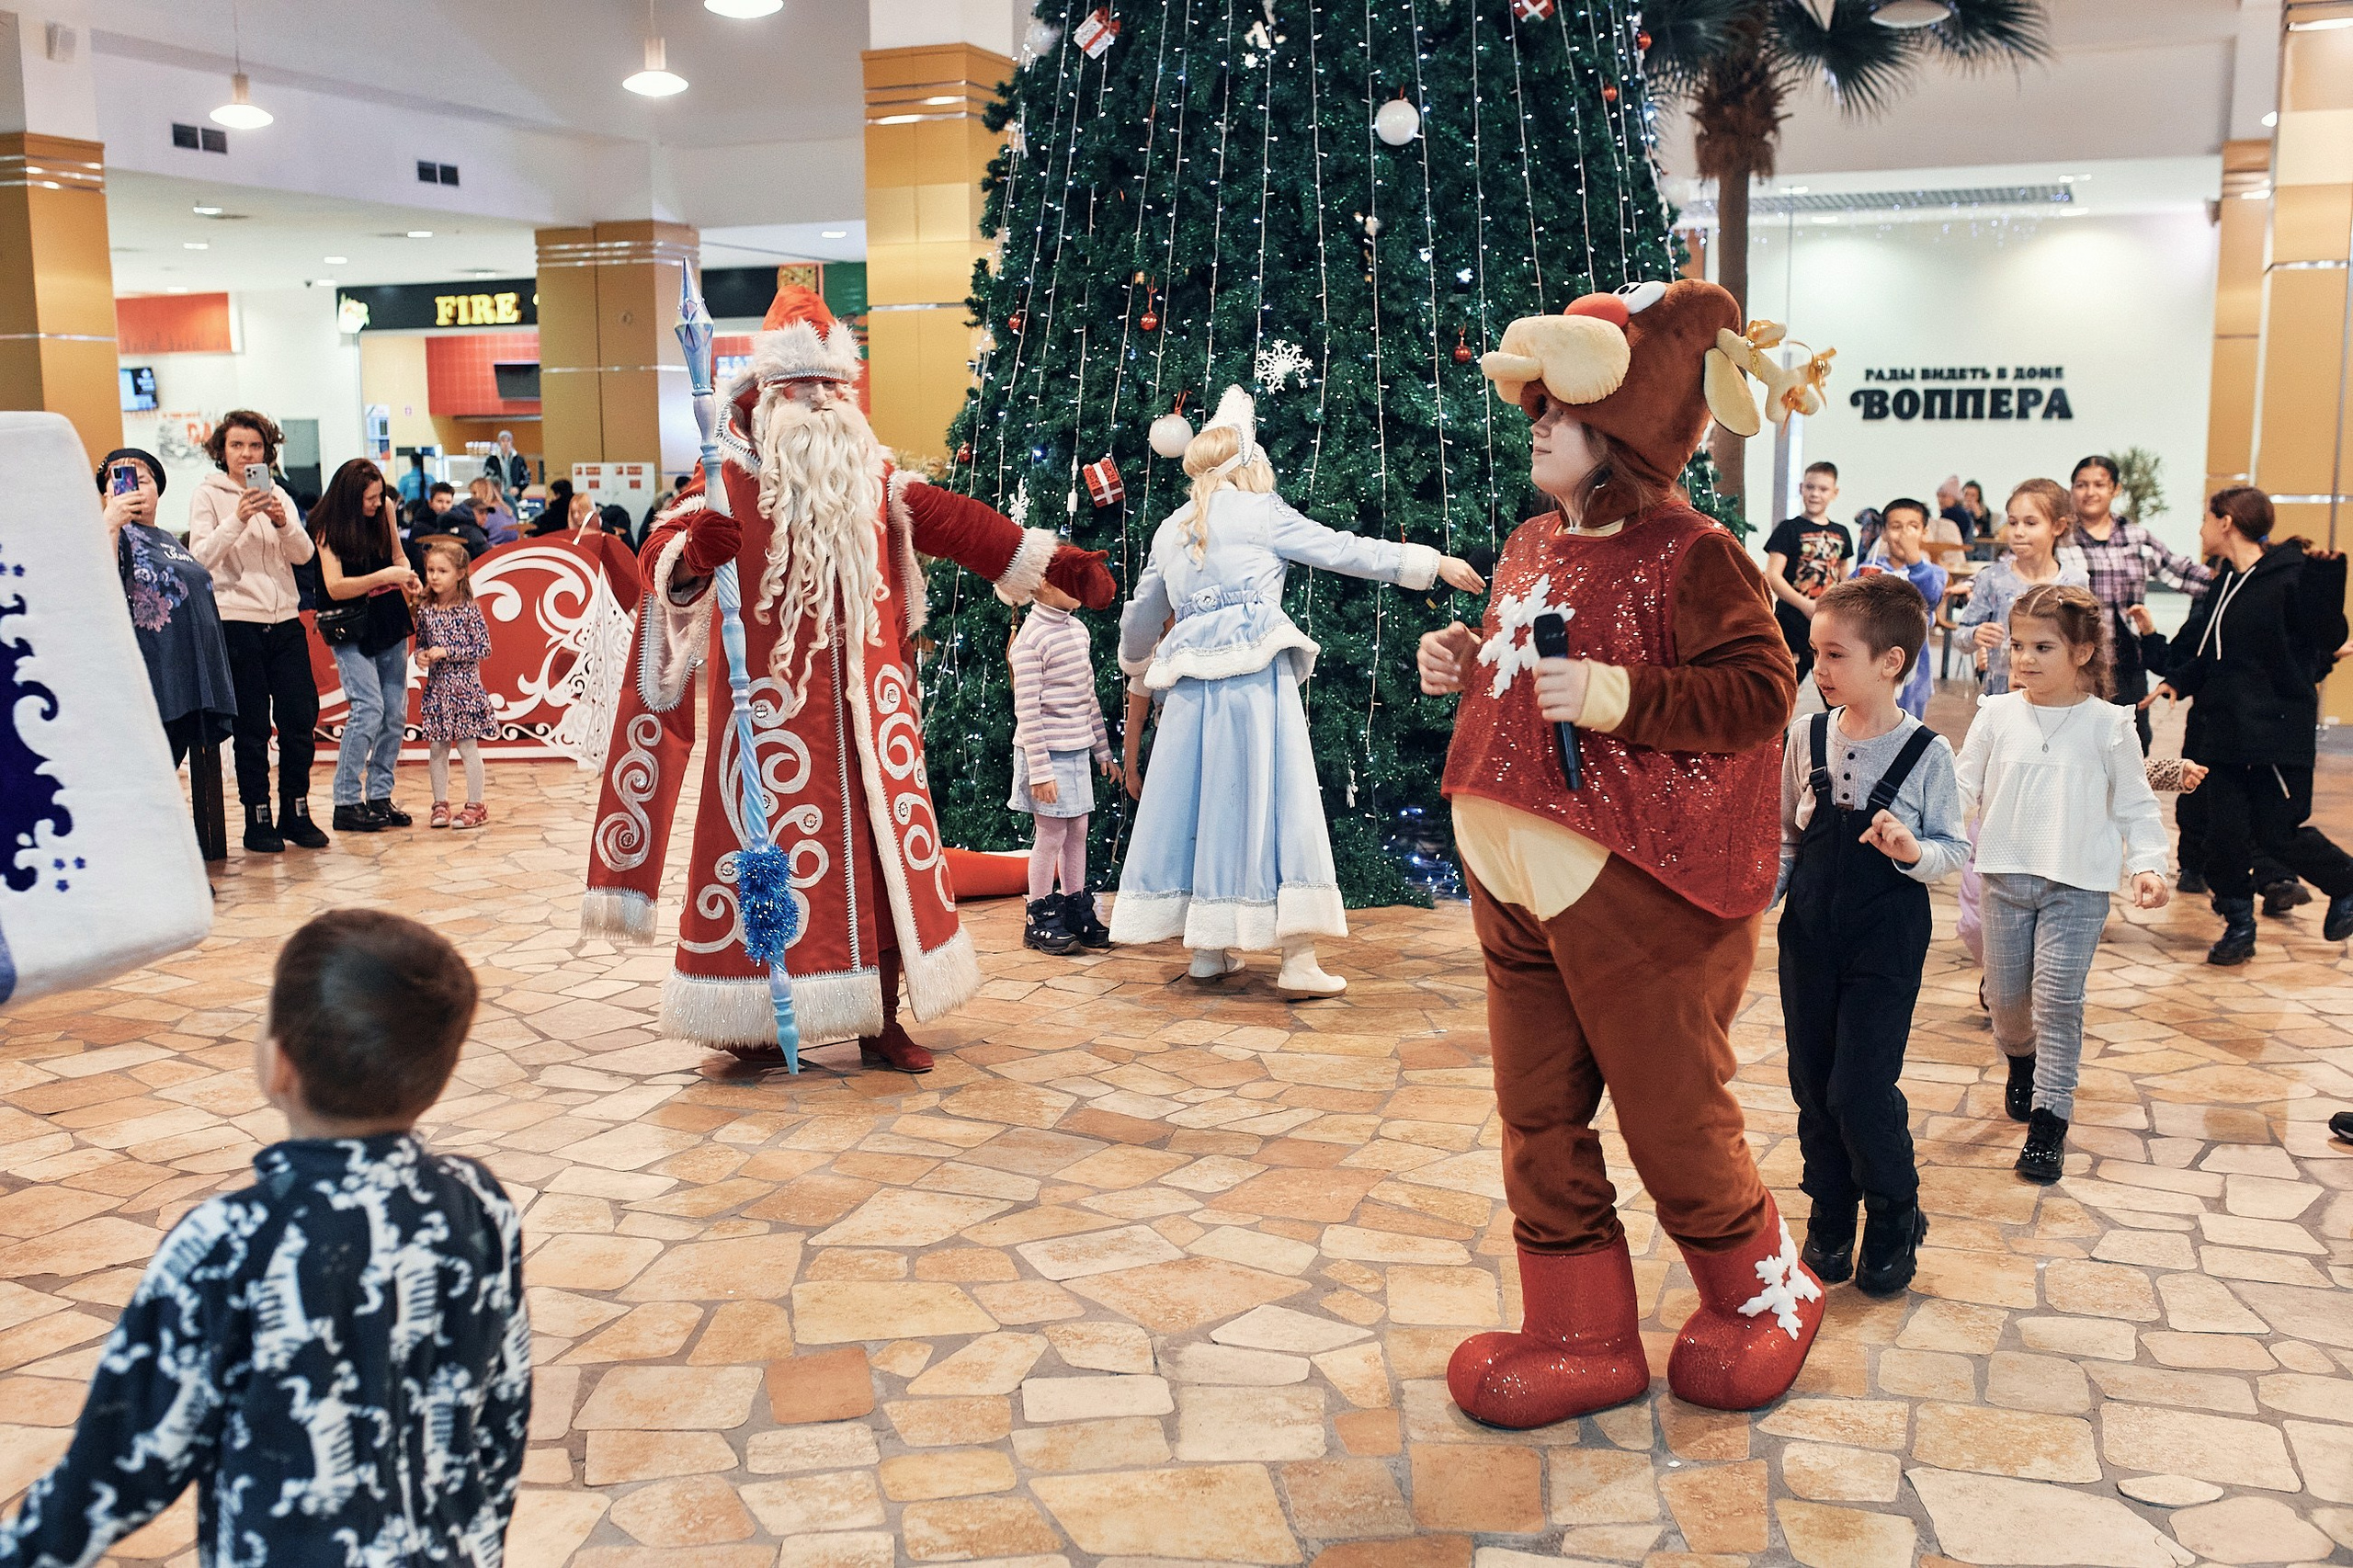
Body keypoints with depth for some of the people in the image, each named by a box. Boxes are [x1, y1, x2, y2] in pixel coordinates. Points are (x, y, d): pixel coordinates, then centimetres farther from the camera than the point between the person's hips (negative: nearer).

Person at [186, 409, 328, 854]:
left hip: (285, 620, 4)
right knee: (252, 729, 0)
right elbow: (200, 558, -11)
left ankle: (296, 814, 13)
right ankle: (258, 821, 7)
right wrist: (238, 519, -22)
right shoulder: (208, 494, 0)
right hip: (237, 621, -4)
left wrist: (283, 523, -16)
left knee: (301, 719, 2)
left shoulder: (276, 493, 12)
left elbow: (303, 554, 3)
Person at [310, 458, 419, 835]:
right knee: (368, 709, -15)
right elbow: (335, 587, -17)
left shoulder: (384, 513, 4)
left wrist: (407, 575, -1)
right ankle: (347, 804, -9)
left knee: (395, 712, 4)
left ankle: (379, 796, 13)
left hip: (391, 627, 6)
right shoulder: (328, 528, -10)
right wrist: (384, 576, -23)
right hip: (352, 632, -6)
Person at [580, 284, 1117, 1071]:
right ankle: (754, 1018, 13)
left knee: (884, 851, 5)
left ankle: (882, 1022, 15)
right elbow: (661, 554, -15)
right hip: (773, 705, -4)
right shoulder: (730, 484, -4)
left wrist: (1059, 562, 14)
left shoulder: (875, 480, 10)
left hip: (866, 703, 5)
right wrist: (694, 553, -39)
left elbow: (957, 522, 15)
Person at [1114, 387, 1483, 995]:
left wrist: (1138, 660, 49)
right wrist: (1434, 563, 11)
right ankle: (1298, 961, -6)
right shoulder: (1261, 512, 3)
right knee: (1270, 798, -5)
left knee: (1199, 798, 10)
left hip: (1190, 676, 5)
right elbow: (1348, 551, 4)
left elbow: (1140, 615, 28)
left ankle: (1209, 949, 15)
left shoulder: (1170, 530, 18)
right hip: (1256, 666, -5)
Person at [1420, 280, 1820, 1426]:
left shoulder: (1689, 555, -12)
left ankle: (1765, 1293, 32)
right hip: (1516, 880, 8)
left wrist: (1626, 699, -27)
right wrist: (1465, 667, 6)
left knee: (1673, 1117, 6)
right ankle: (1583, 1337, 26)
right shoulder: (1532, 546, 12)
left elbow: (1763, 688, -19)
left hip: (1636, 890, -8)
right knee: (1539, 1122, 12)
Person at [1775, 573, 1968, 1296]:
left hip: (1887, 937, -4)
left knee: (1860, 1088, -6)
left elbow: (1954, 850, -4)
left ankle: (1896, 1217, 18)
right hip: (1810, 931, 4)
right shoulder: (1806, 735, 0)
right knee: (1812, 1081, 10)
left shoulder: (1926, 752, -10)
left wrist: (1912, 852, -24)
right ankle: (1831, 1211, 29)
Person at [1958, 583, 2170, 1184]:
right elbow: (1966, 790, 3)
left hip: (2078, 885, -2)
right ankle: (2021, 1060, 43)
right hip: (2006, 877, 3)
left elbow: (2135, 804, 4)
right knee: (2006, 994, 12)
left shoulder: (2107, 724, -3)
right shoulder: (1997, 714, 0)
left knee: (2058, 998, -8)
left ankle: (2049, 1119, -1)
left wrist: (2147, 864, -8)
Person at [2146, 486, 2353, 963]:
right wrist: (2179, 681, 8)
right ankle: (2238, 925, 17)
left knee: (2280, 833, -1)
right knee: (2226, 832, 4)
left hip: (2278, 730, -7)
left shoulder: (2291, 575, -12)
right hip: (2225, 728, 7)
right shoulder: (2226, 583, 13)